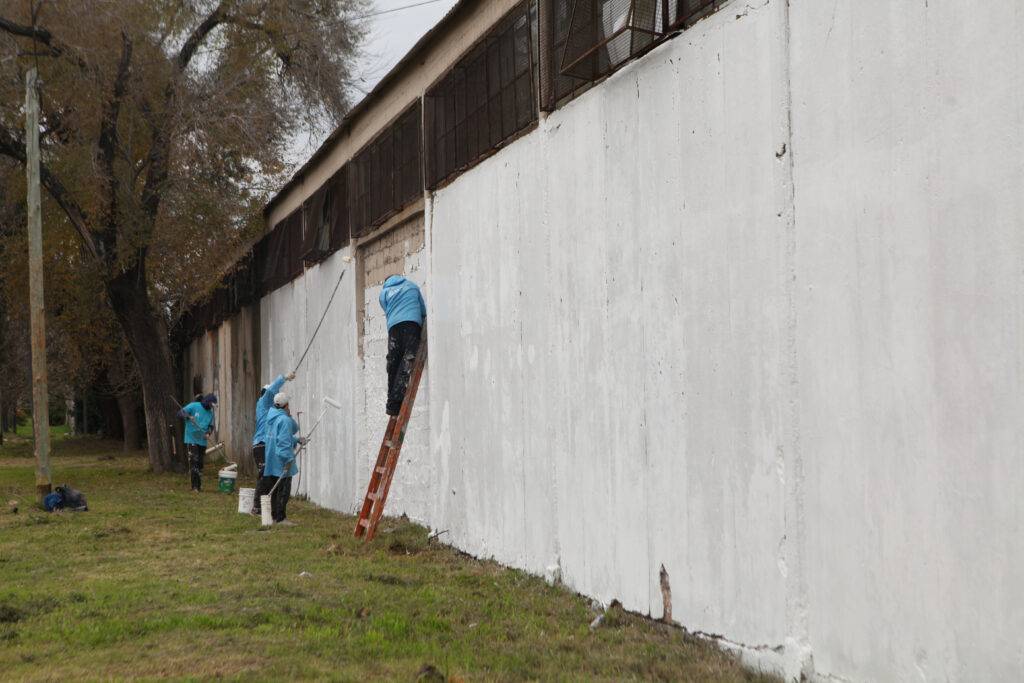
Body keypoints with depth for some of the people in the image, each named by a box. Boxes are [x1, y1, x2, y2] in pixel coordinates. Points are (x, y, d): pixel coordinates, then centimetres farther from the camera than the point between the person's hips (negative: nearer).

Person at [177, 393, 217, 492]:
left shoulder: (210, 412, 12)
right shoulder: (194, 406, -5)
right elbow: (180, 413, -11)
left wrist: (208, 433, -3)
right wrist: (188, 417, -31)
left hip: (202, 441, 6)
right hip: (191, 440, -6)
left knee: (200, 463, 9)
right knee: (194, 462, -12)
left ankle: (199, 485, 18)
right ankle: (195, 486, -11)